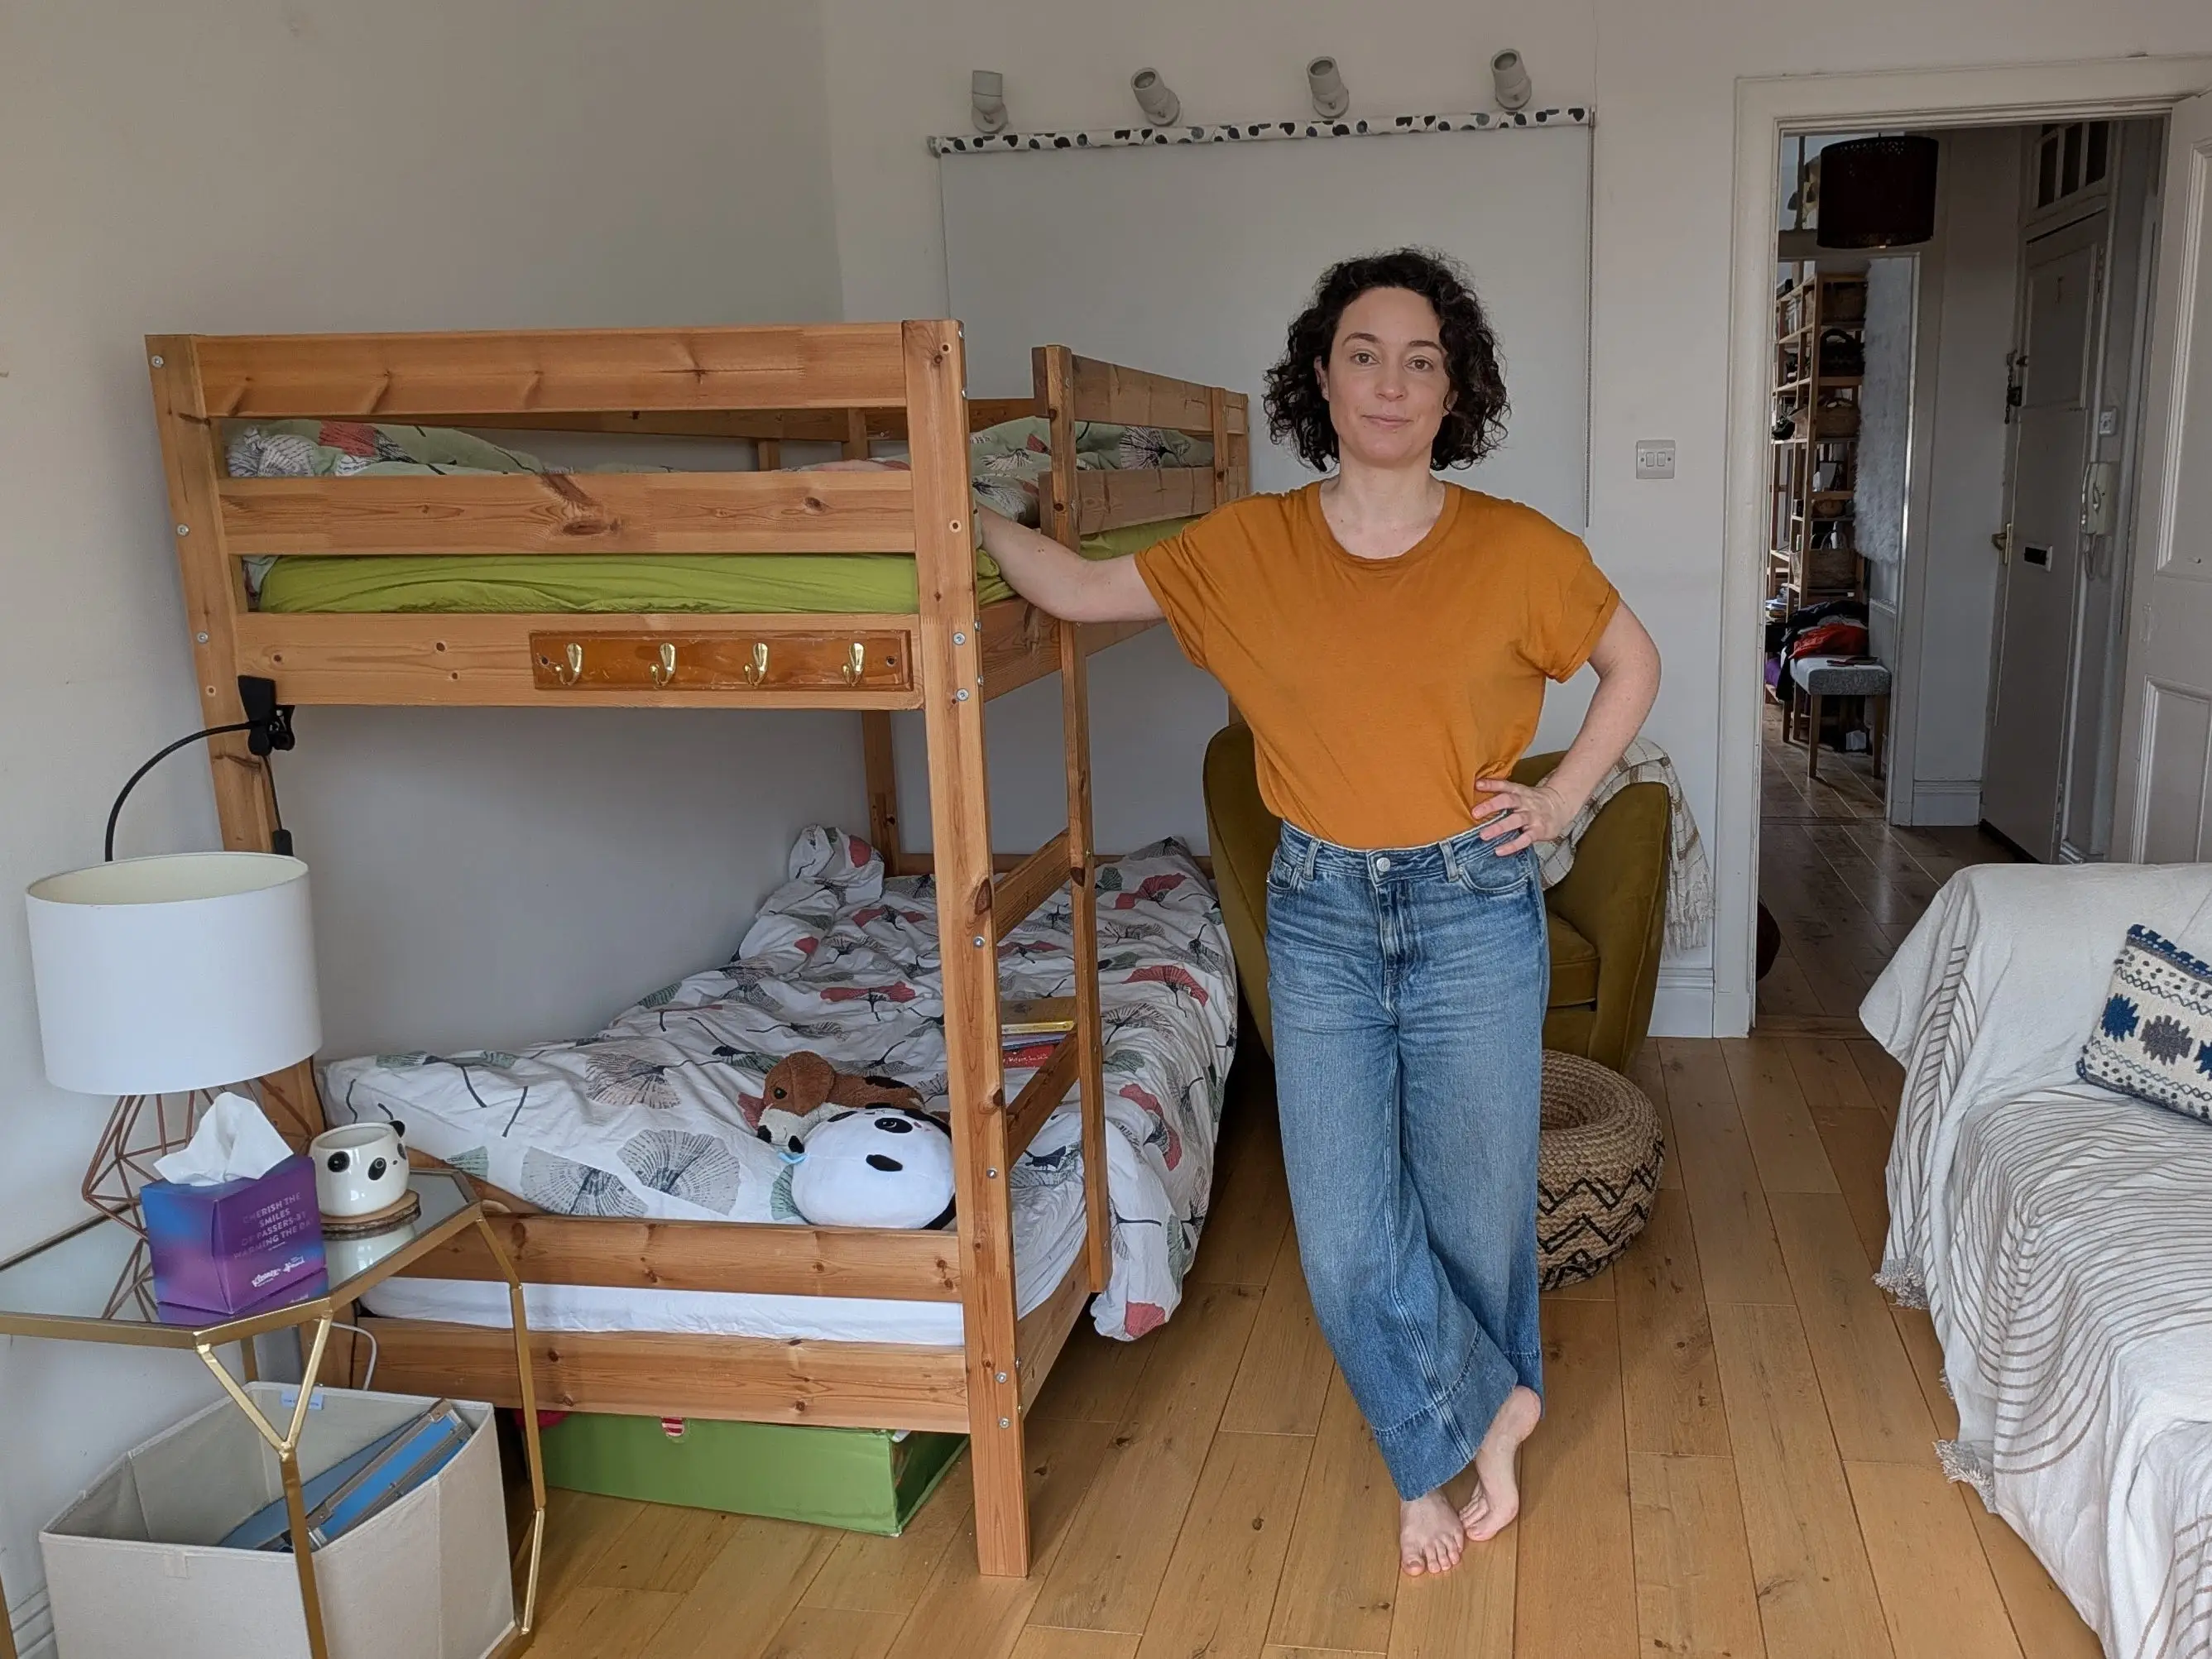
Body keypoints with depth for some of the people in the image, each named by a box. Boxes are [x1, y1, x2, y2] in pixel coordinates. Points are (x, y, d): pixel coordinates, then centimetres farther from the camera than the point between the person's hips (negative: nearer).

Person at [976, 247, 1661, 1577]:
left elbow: (1634, 662, 8)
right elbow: (1083, 590, 4)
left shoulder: (1515, 549, -6)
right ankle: (1486, 1412, 32)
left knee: (1475, 1204, 12)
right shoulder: (1249, 547, -3)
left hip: (1474, 911, -1)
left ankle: (1444, 1450, 39)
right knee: (1347, 1236, 5)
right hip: (1319, 915, 2)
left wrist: (1566, 794, 0)